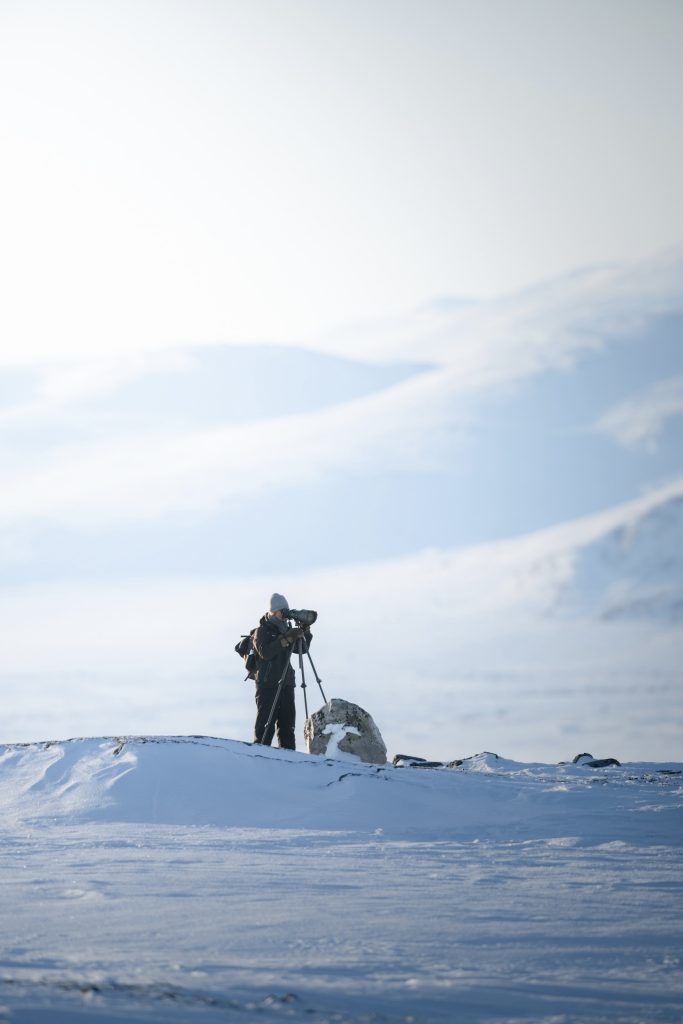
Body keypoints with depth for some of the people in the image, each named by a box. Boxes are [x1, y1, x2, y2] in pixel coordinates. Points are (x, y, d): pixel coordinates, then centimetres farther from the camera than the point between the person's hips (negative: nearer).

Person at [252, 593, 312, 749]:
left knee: (287, 724, 5)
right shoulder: (263, 631, -4)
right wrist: (286, 639, -24)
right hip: (268, 685, -7)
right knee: (266, 724, -9)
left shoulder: (286, 629, 16)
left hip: (286, 684, 7)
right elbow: (265, 652, -20)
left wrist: (306, 633, 2)